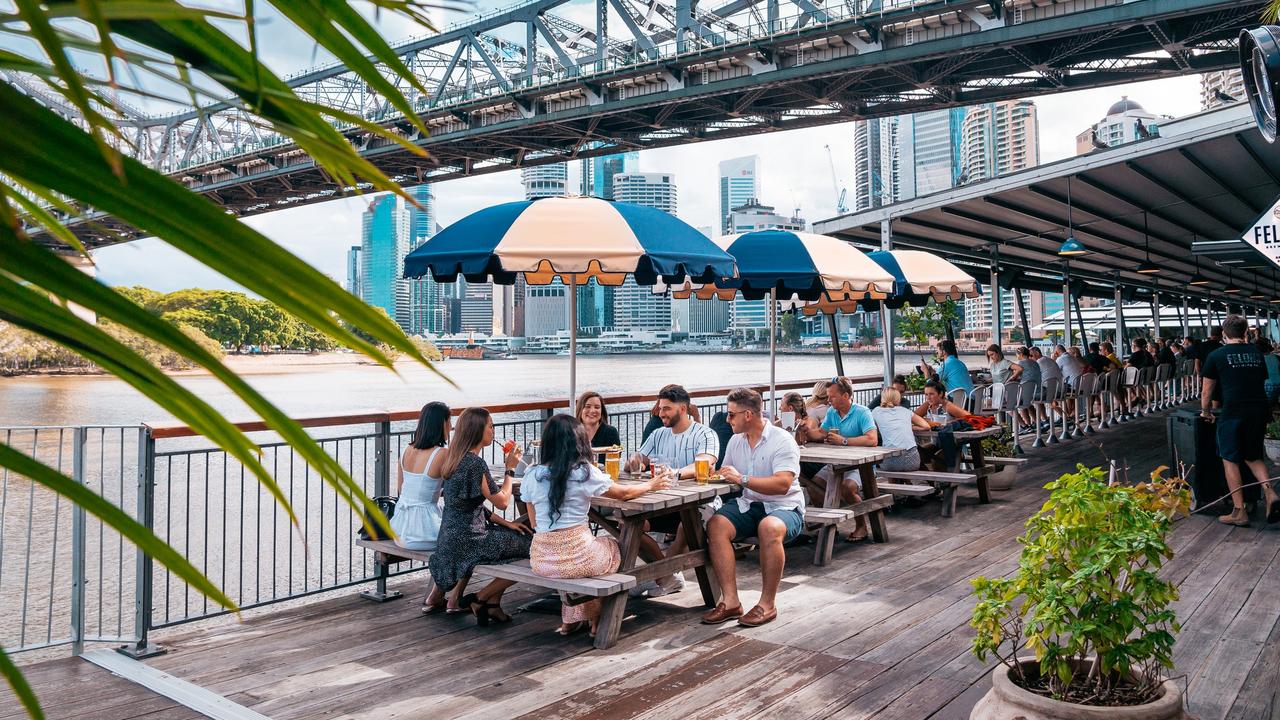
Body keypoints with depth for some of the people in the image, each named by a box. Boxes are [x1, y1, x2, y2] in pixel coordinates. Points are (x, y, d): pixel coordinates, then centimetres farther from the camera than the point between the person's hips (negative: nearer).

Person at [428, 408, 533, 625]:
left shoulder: (456, 458, 10)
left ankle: (493, 603, 17)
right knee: (532, 548, -3)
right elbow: (502, 502, -13)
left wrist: (505, 523, 11)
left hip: (451, 537, 10)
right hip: (467, 540, -10)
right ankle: (480, 599, 4)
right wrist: (510, 469, -1)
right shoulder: (475, 463, -19)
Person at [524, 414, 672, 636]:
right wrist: (650, 485, 25)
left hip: (541, 559, 4)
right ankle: (596, 620, 37)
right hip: (577, 556, -4)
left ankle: (571, 620, 36)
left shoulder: (532, 475, 1)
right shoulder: (584, 472, -10)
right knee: (614, 546, 28)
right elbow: (623, 493, 6)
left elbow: (534, 522, 11)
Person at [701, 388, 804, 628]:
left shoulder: (782, 441, -9)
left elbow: (782, 484, -22)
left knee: (770, 528, -39)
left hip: (783, 507, -6)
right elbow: (726, 477, 20)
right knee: (715, 525, -24)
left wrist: (742, 479, -25)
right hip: (748, 505, 6)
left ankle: (767, 604, -25)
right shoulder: (736, 441, 13)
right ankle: (730, 601, -24)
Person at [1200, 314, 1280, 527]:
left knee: (1230, 461, 5)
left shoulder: (1217, 356, 0)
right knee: (1253, 457, 20)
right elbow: (1261, 382, 22)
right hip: (1260, 411, 5)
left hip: (1233, 413, -5)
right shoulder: (1256, 354, 13)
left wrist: (1205, 412, 20)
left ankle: (1239, 512, 4)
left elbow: (1206, 391, 4)